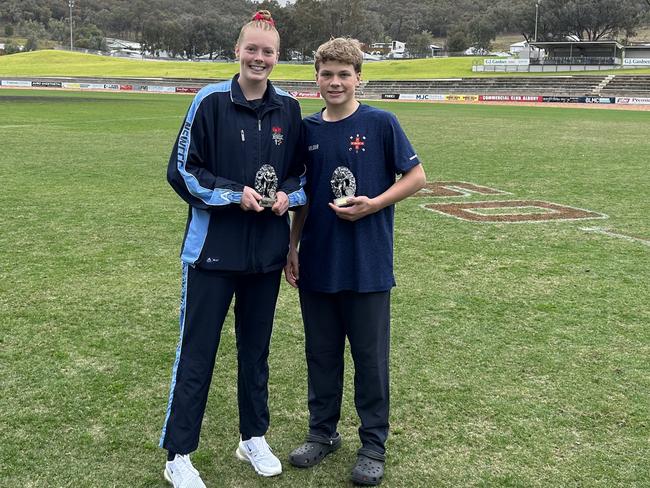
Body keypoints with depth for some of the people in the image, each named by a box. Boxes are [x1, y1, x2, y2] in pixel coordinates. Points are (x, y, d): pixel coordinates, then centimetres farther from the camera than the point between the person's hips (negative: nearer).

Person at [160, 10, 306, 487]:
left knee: (256, 348, 16)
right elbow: (182, 170, -7)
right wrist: (234, 194, -17)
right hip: (212, 248, -4)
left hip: (267, 251, 4)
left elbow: (301, 172, 13)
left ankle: (254, 438, 32)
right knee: (196, 353, 3)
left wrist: (288, 195, -7)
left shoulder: (289, 109, 4)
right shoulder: (211, 101, -7)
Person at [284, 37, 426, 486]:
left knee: (370, 356, 6)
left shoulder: (381, 123, -7)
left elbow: (416, 176, -3)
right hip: (317, 264, 4)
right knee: (321, 353, 14)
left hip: (368, 265, -4)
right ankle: (323, 432, 31)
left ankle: (374, 444, 21)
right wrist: (292, 248, 10)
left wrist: (373, 204, -16)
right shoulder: (307, 129, 6)